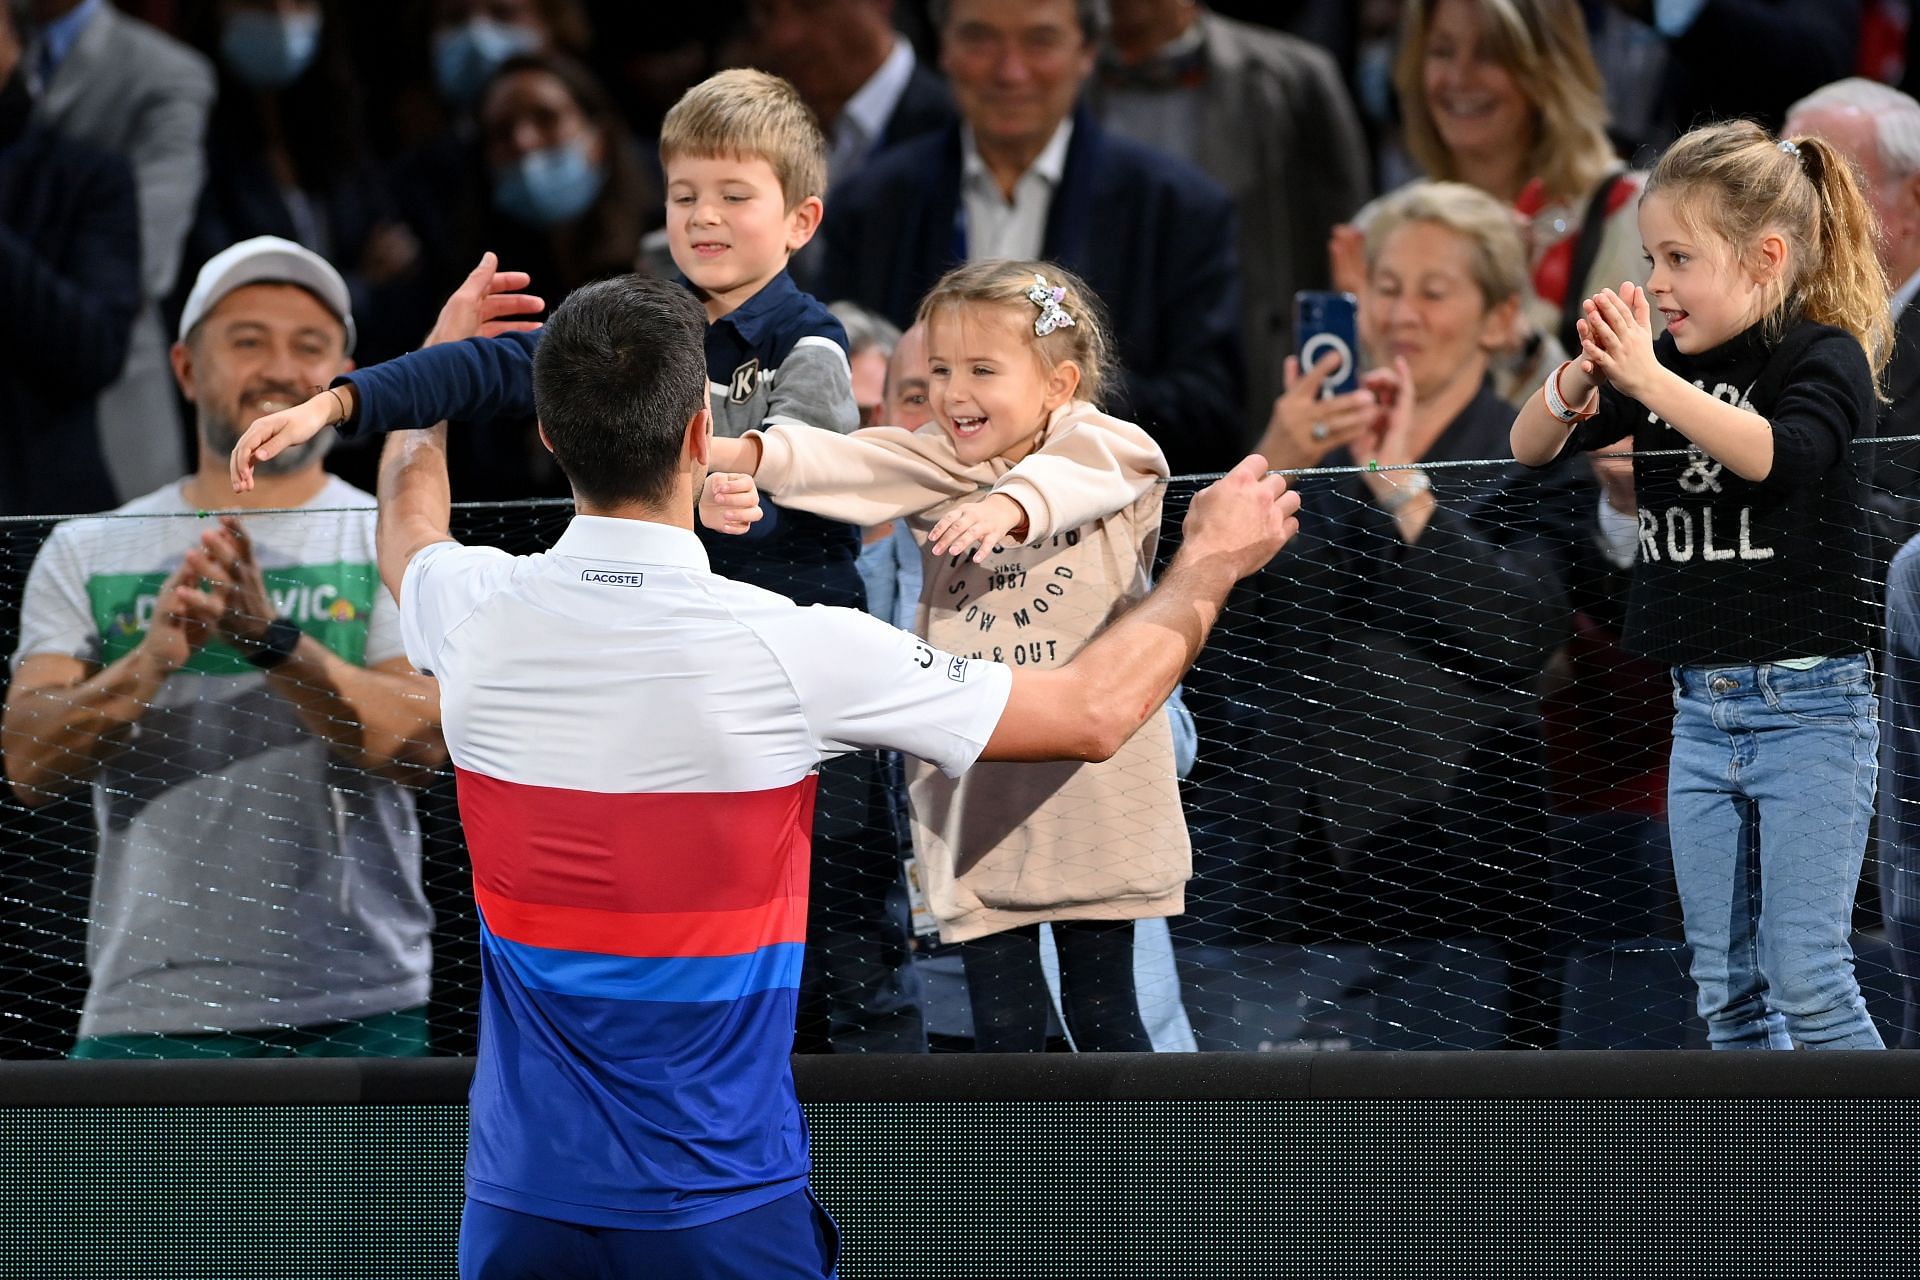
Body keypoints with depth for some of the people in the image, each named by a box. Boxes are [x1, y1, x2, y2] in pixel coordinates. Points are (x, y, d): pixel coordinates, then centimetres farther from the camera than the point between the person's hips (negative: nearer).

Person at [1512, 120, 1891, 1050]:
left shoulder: (1821, 356, -10)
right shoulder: (1667, 366, 8)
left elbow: (1774, 453, -30)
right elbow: (1531, 448, 6)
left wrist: (1650, 379, -34)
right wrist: (1580, 375, -14)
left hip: (1809, 704, -7)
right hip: (1702, 708, 7)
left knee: (1806, 980, -10)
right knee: (1728, 991, 8)